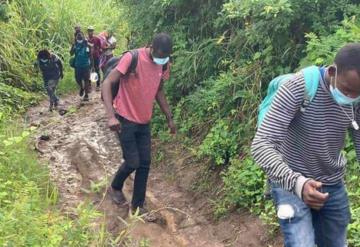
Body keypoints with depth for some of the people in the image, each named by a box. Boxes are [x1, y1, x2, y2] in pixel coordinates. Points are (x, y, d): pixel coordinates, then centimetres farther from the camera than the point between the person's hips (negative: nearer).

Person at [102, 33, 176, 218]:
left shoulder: (164, 64, -1)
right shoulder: (132, 58, -21)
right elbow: (107, 83, -21)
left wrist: (169, 117, 16)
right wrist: (111, 116, -30)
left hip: (144, 122, 6)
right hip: (125, 120, -6)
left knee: (145, 163, 7)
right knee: (133, 163, -2)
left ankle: (137, 205, 22)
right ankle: (115, 187, 30)